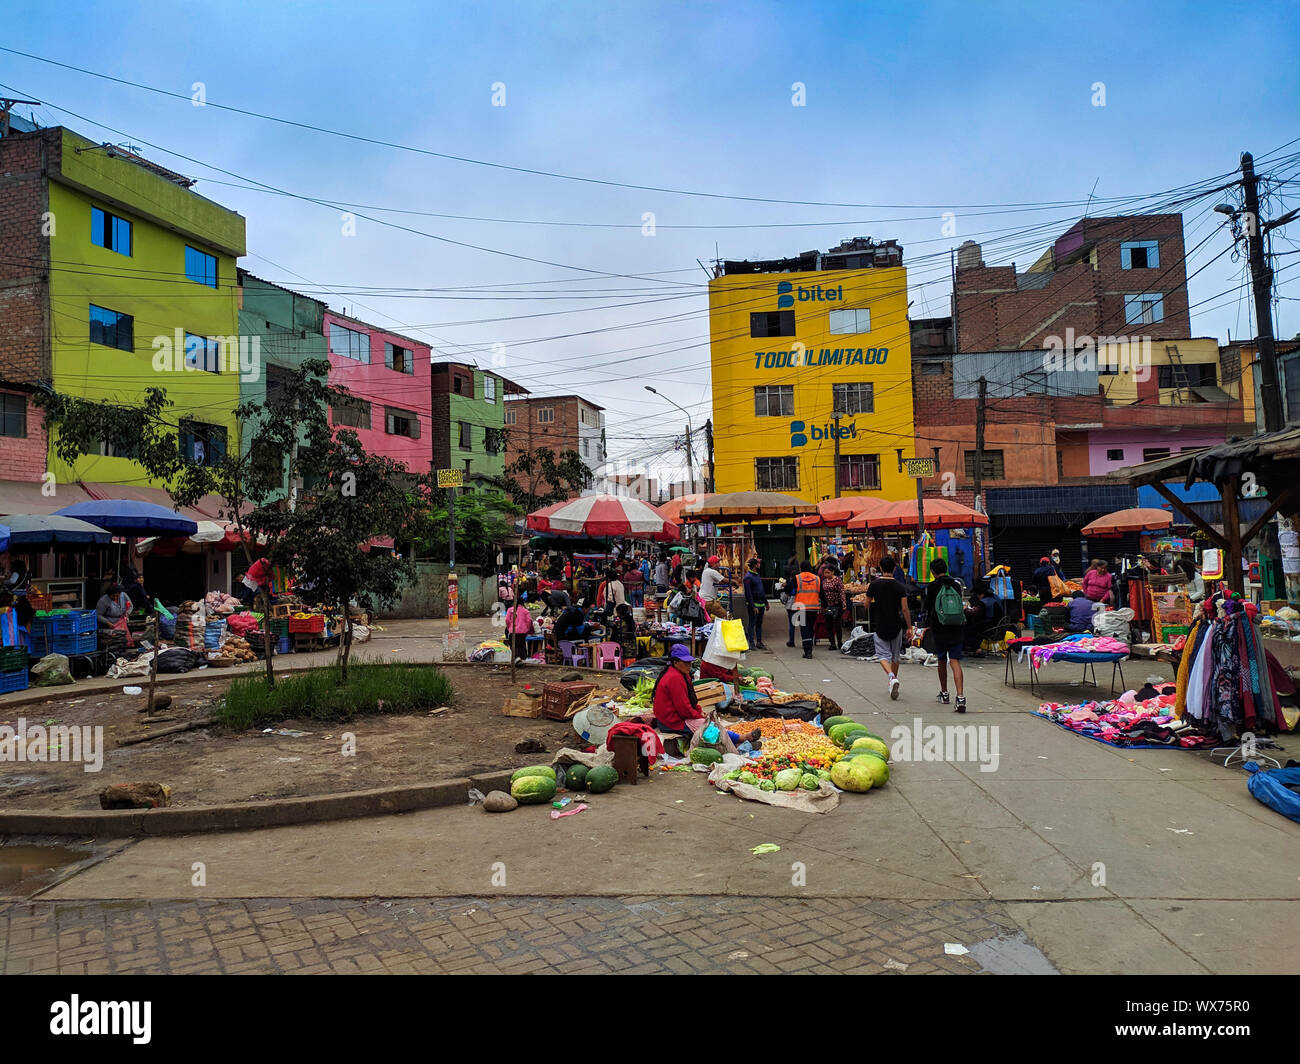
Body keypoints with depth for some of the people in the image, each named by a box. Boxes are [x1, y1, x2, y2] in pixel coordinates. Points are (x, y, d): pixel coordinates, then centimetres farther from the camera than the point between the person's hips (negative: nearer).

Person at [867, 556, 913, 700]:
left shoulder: (874, 585, -7)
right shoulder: (899, 586, -5)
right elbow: (905, 609, -8)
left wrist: (868, 590, 19)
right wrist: (909, 628, -1)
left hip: (879, 626, -1)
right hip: (896, 626, 2)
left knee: (883, 655, 1)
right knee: (896, 655, 19)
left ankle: (892, 677, -24)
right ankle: (893, 679, 28)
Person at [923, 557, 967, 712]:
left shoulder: (931, 587, -6)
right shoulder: (956, 585, 6)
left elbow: (928, 608, -1)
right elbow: (961, 607, 14)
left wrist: (928, 624, 16)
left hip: (939, 630, -2)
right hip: (957, 630, 2)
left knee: (942, 661, 15)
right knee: (955, 662, -3)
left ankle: (944, 694, 27)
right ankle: (960, 697, -17)